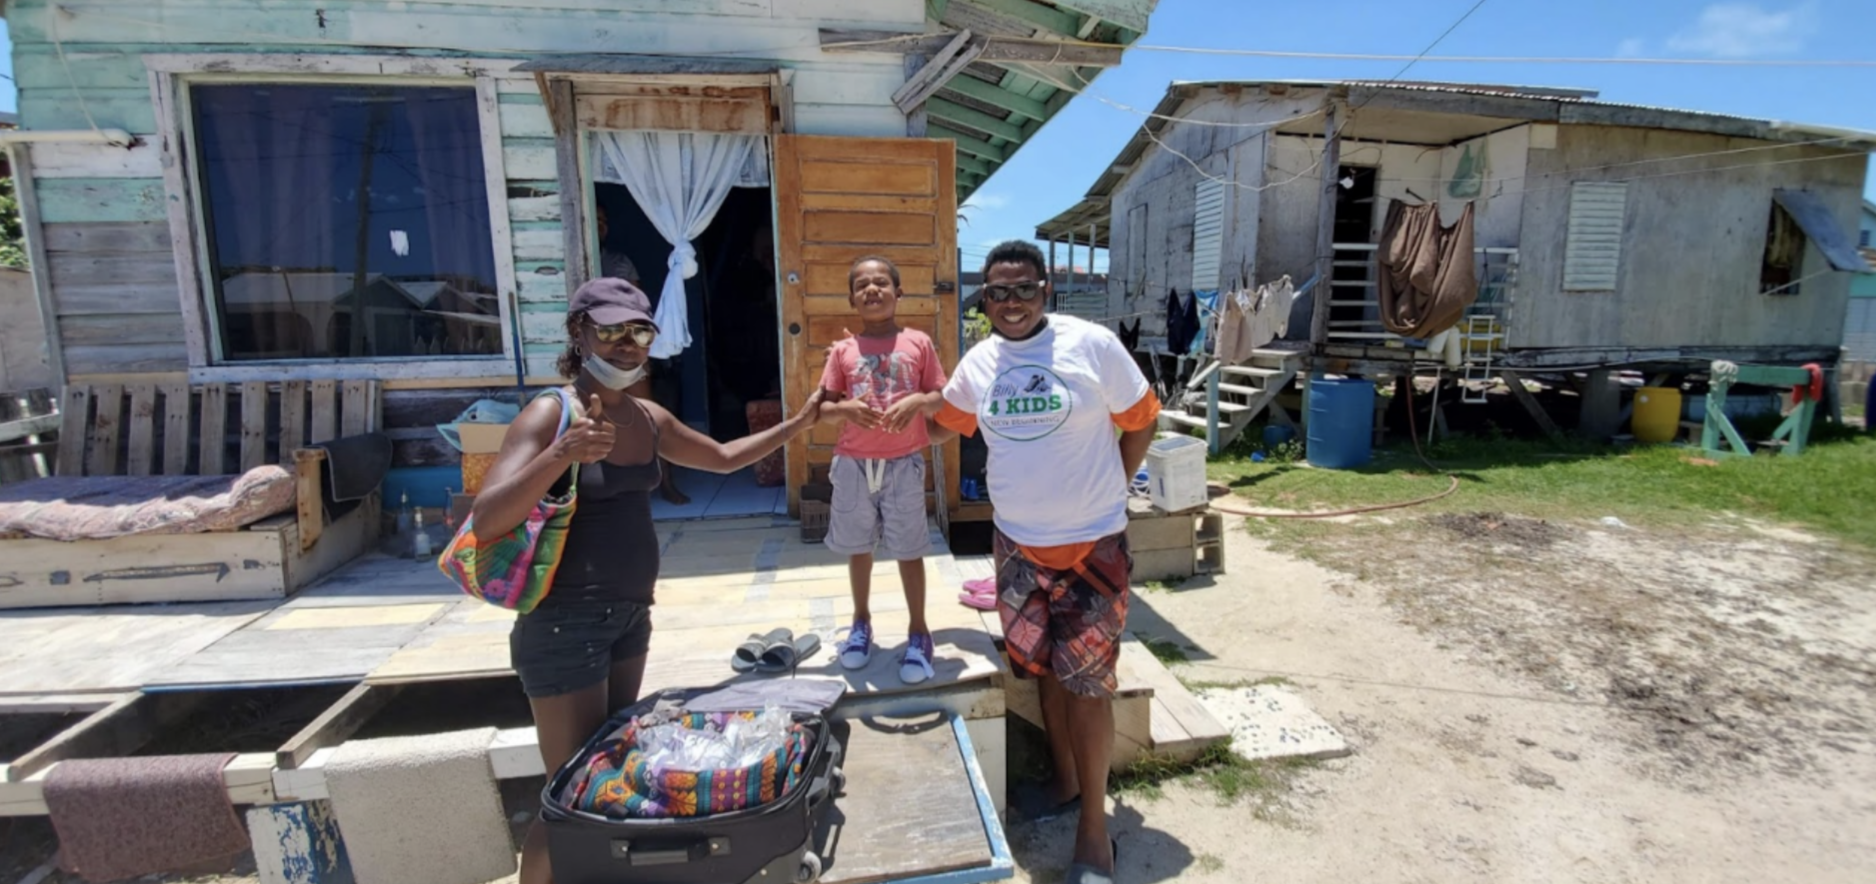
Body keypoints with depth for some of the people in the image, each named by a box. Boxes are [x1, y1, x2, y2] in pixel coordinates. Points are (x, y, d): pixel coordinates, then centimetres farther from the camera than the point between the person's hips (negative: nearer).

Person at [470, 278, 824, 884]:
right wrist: (562, 455, -39)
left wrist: (795, 425, 13)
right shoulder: (551, 414, -15)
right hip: (565, 623, -7)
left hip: (630, 615, 7)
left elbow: (725, 458, 19)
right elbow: (485, 524, -25)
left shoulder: (649, 419, 5)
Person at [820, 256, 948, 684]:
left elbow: (942, 399, 1)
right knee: (858, 548, 15)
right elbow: (823, 406, 3)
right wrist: (847, 408, -18)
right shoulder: (842, 350, 2)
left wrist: (917, 401, -19)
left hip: (904, 464, -2)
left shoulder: (919, 343, 0)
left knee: (909, 550, 7)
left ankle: (918, 633, 22)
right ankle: (861, 622, 35)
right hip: (854, 465, 2)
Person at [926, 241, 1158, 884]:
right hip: (1016, 545, 5)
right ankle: (1066, 779, 40)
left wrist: (1107, 492, 0)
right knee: (1043, 670, 16)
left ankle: (1094, 826, 19)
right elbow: (943, 425, 16)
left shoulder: (1092, 344, -12)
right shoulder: (977, 362, 1)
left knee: (1085, 680, 2)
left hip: (1091, 545, -4)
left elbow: (1141, 422, -2)